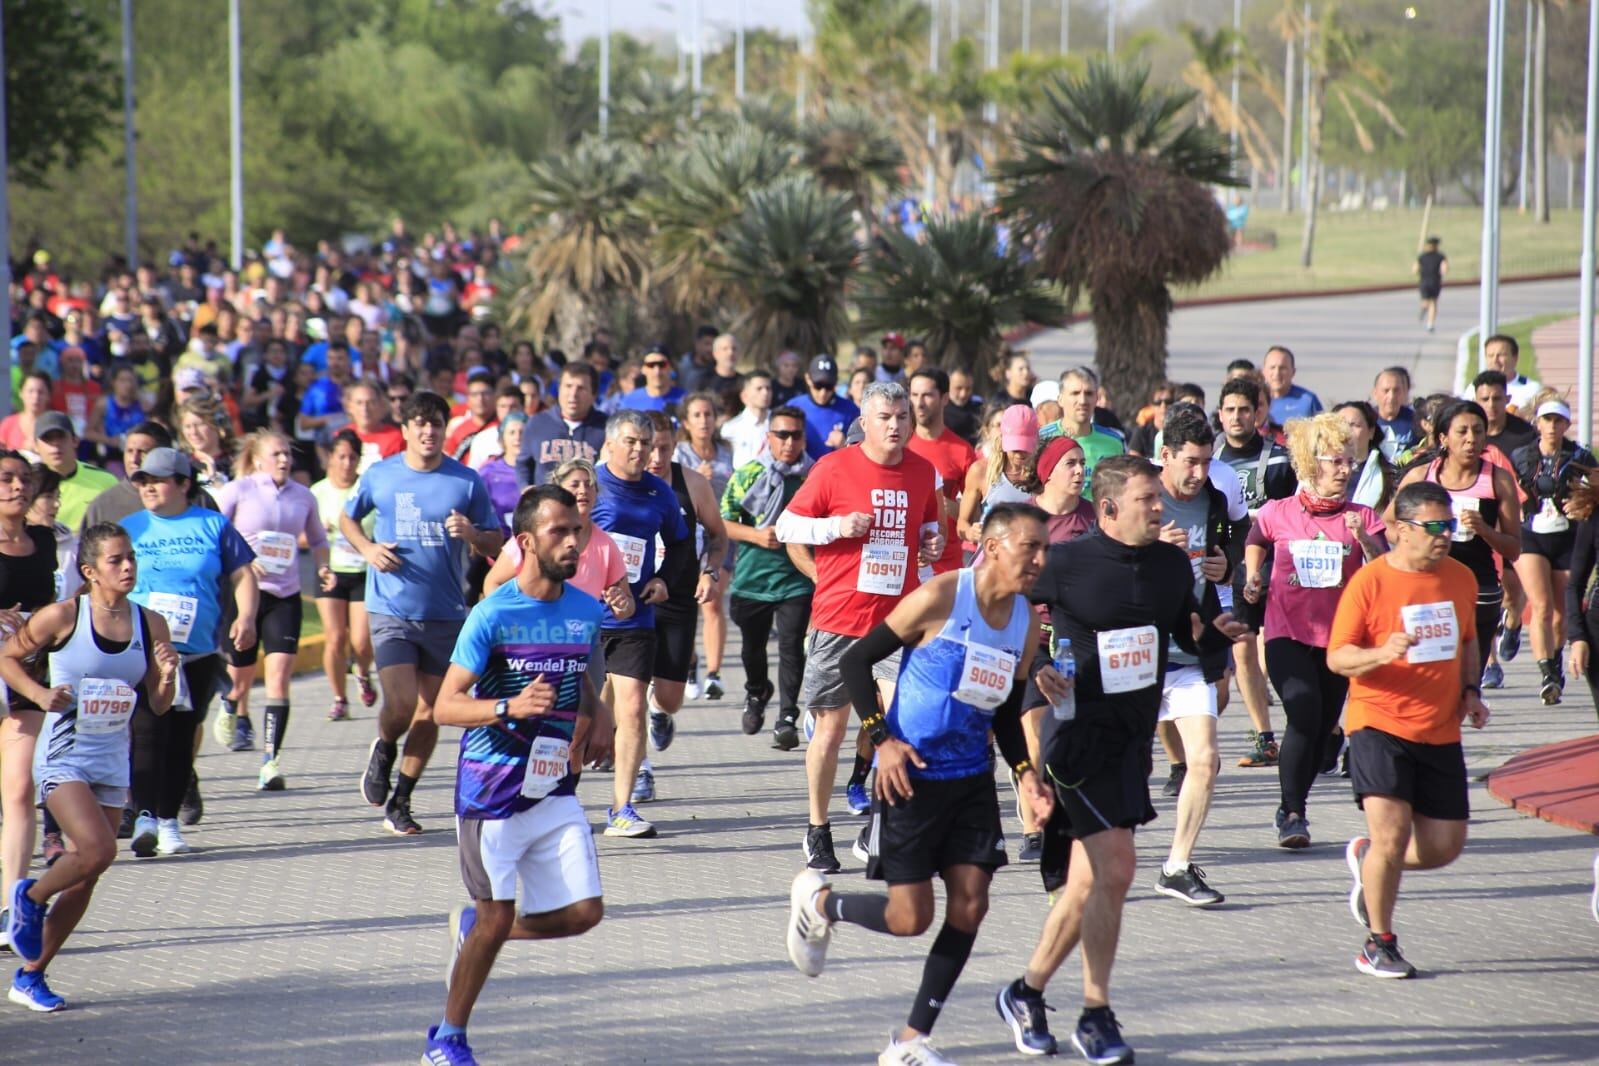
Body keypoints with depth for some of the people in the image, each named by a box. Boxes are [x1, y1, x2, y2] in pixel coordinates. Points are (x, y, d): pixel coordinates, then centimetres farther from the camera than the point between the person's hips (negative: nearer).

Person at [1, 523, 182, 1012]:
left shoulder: (150, 625, 1)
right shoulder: (62, 618, -11)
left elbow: (158, 705, 7)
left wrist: (167, 677, -14)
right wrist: (39, 694, -13)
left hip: (112, 762, 5)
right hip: (64, 758, -5)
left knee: (86, 878, 6)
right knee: (98, 850, -23)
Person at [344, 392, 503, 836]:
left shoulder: (467, 482, 1)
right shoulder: (380, 476, 2)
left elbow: (494, 544, 5)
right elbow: (347, 518, 19)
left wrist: (471, 534, -17)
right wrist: (367, 549, -1)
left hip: (445, 615, 1)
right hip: (391, 611, -1)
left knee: (430, 712, 5)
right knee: (402, 704, -15)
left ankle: (400, 801, 20)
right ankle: (383, 750, 20)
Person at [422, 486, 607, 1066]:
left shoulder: (587, 612, 5)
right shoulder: (492, 615, -12)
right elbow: (446, 705, -13)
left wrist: (595, 719, 4)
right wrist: (510, 707, -29)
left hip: (555, 790, 5)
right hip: (492, 792, -5)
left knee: (584, 911, -3)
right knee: (496, 918, -1)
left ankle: (471, 927, 24)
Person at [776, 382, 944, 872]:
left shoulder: (923, 472, 7)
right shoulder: (834, 468, -4)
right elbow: (786, 526, 0)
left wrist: (932, 542, 2)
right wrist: (836, 526, -15)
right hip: (838, 618, -2)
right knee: (830, 726, 6)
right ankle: (817, 832, 22)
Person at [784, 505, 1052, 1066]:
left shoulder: (1027, 622, 3)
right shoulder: (940, 599, -16)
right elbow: (856, 660, -10)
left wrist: (1025, 772, 0)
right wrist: (882, 740, -17)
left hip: (973, 779, 6)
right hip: (912, 775, -6)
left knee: (969, 908, -2)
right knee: (910, 918, -5)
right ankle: (818, 901, 26)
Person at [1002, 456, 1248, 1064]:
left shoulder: (1172, 565, 8)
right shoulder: (1066, 563, -9)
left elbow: (1189, 634, 20)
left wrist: (1217, 631, -1)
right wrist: (1035, 669, -17)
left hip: (1133, 738, 7)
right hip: (1079, 733, -6)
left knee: (1086, 886, 10)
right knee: (1114, 868, -14)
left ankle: (1028, 992, 26)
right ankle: (1096, 1016, -3)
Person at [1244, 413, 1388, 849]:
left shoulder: (1363, 519, 0)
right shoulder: (1278, 514, -1)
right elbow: (1255, 541, 22)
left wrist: (1366, 541, -25)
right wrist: (1252, 577, 7)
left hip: (1338, 637, 3)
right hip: (1288, 633, -2)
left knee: (1323, 728, 9)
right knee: (1304, 714, -20)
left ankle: (1292, 809, 28)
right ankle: (1292, 812, -10)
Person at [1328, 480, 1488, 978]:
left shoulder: (1461, 578, 7)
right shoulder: (1370, 582, -10)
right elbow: (1337, 657, -7)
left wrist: (1470, 691, 8)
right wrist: (1382, 653, -27)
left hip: (1441, 732, 5)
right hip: (1381, 726, -5)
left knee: (1444, 847, 4)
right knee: (1392, 833, -15)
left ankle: (1368, 858, 35)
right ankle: (1379, 945, 4)